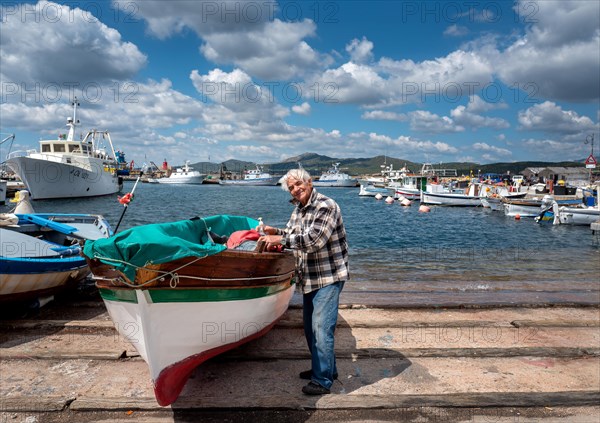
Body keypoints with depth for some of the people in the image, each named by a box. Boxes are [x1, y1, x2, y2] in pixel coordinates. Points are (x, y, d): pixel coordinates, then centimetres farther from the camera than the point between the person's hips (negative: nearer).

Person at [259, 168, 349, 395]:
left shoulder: (326, 206, -17)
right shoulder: (299, 209, 12)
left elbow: (313, 239, -26)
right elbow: (292, 233, 22)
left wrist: (281, 239, -23)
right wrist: (276, 231, 3)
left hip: (328, 277, -9)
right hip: (309, 278, 10)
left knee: (322, 329, -7)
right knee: (310, 327, 18)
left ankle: (323, 380, 6)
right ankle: (326, 368, 34)